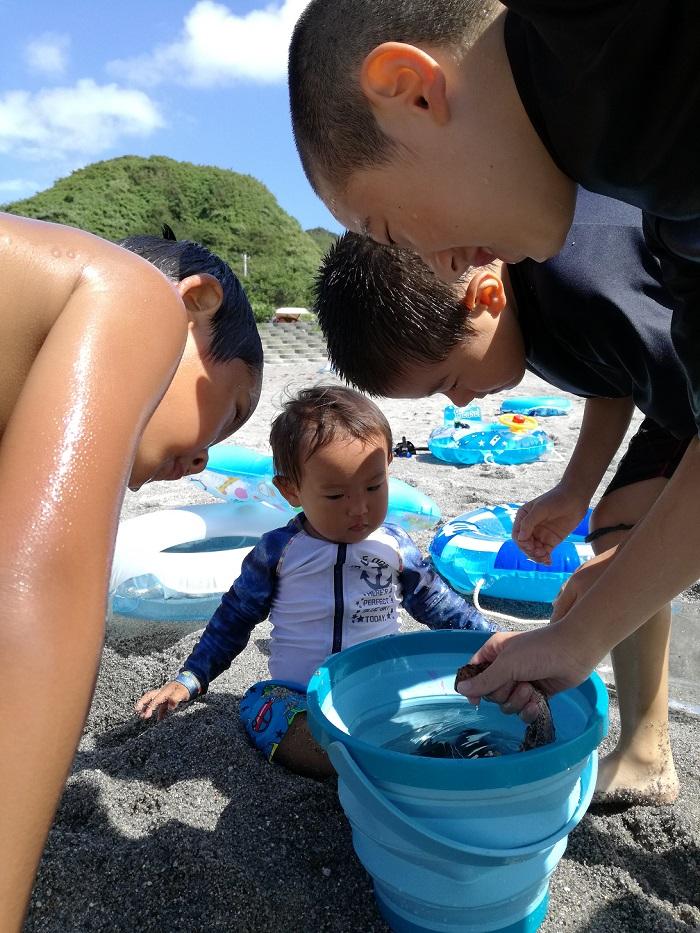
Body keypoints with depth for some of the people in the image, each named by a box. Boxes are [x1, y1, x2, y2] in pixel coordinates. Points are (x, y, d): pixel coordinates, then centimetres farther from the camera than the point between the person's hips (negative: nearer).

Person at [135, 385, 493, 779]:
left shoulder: (396, 546, 4)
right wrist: (189, 680, 9)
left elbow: (438, 604, 18)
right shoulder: (278, 551, 0)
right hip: (296, 698, 0)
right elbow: (234, 618, 12)